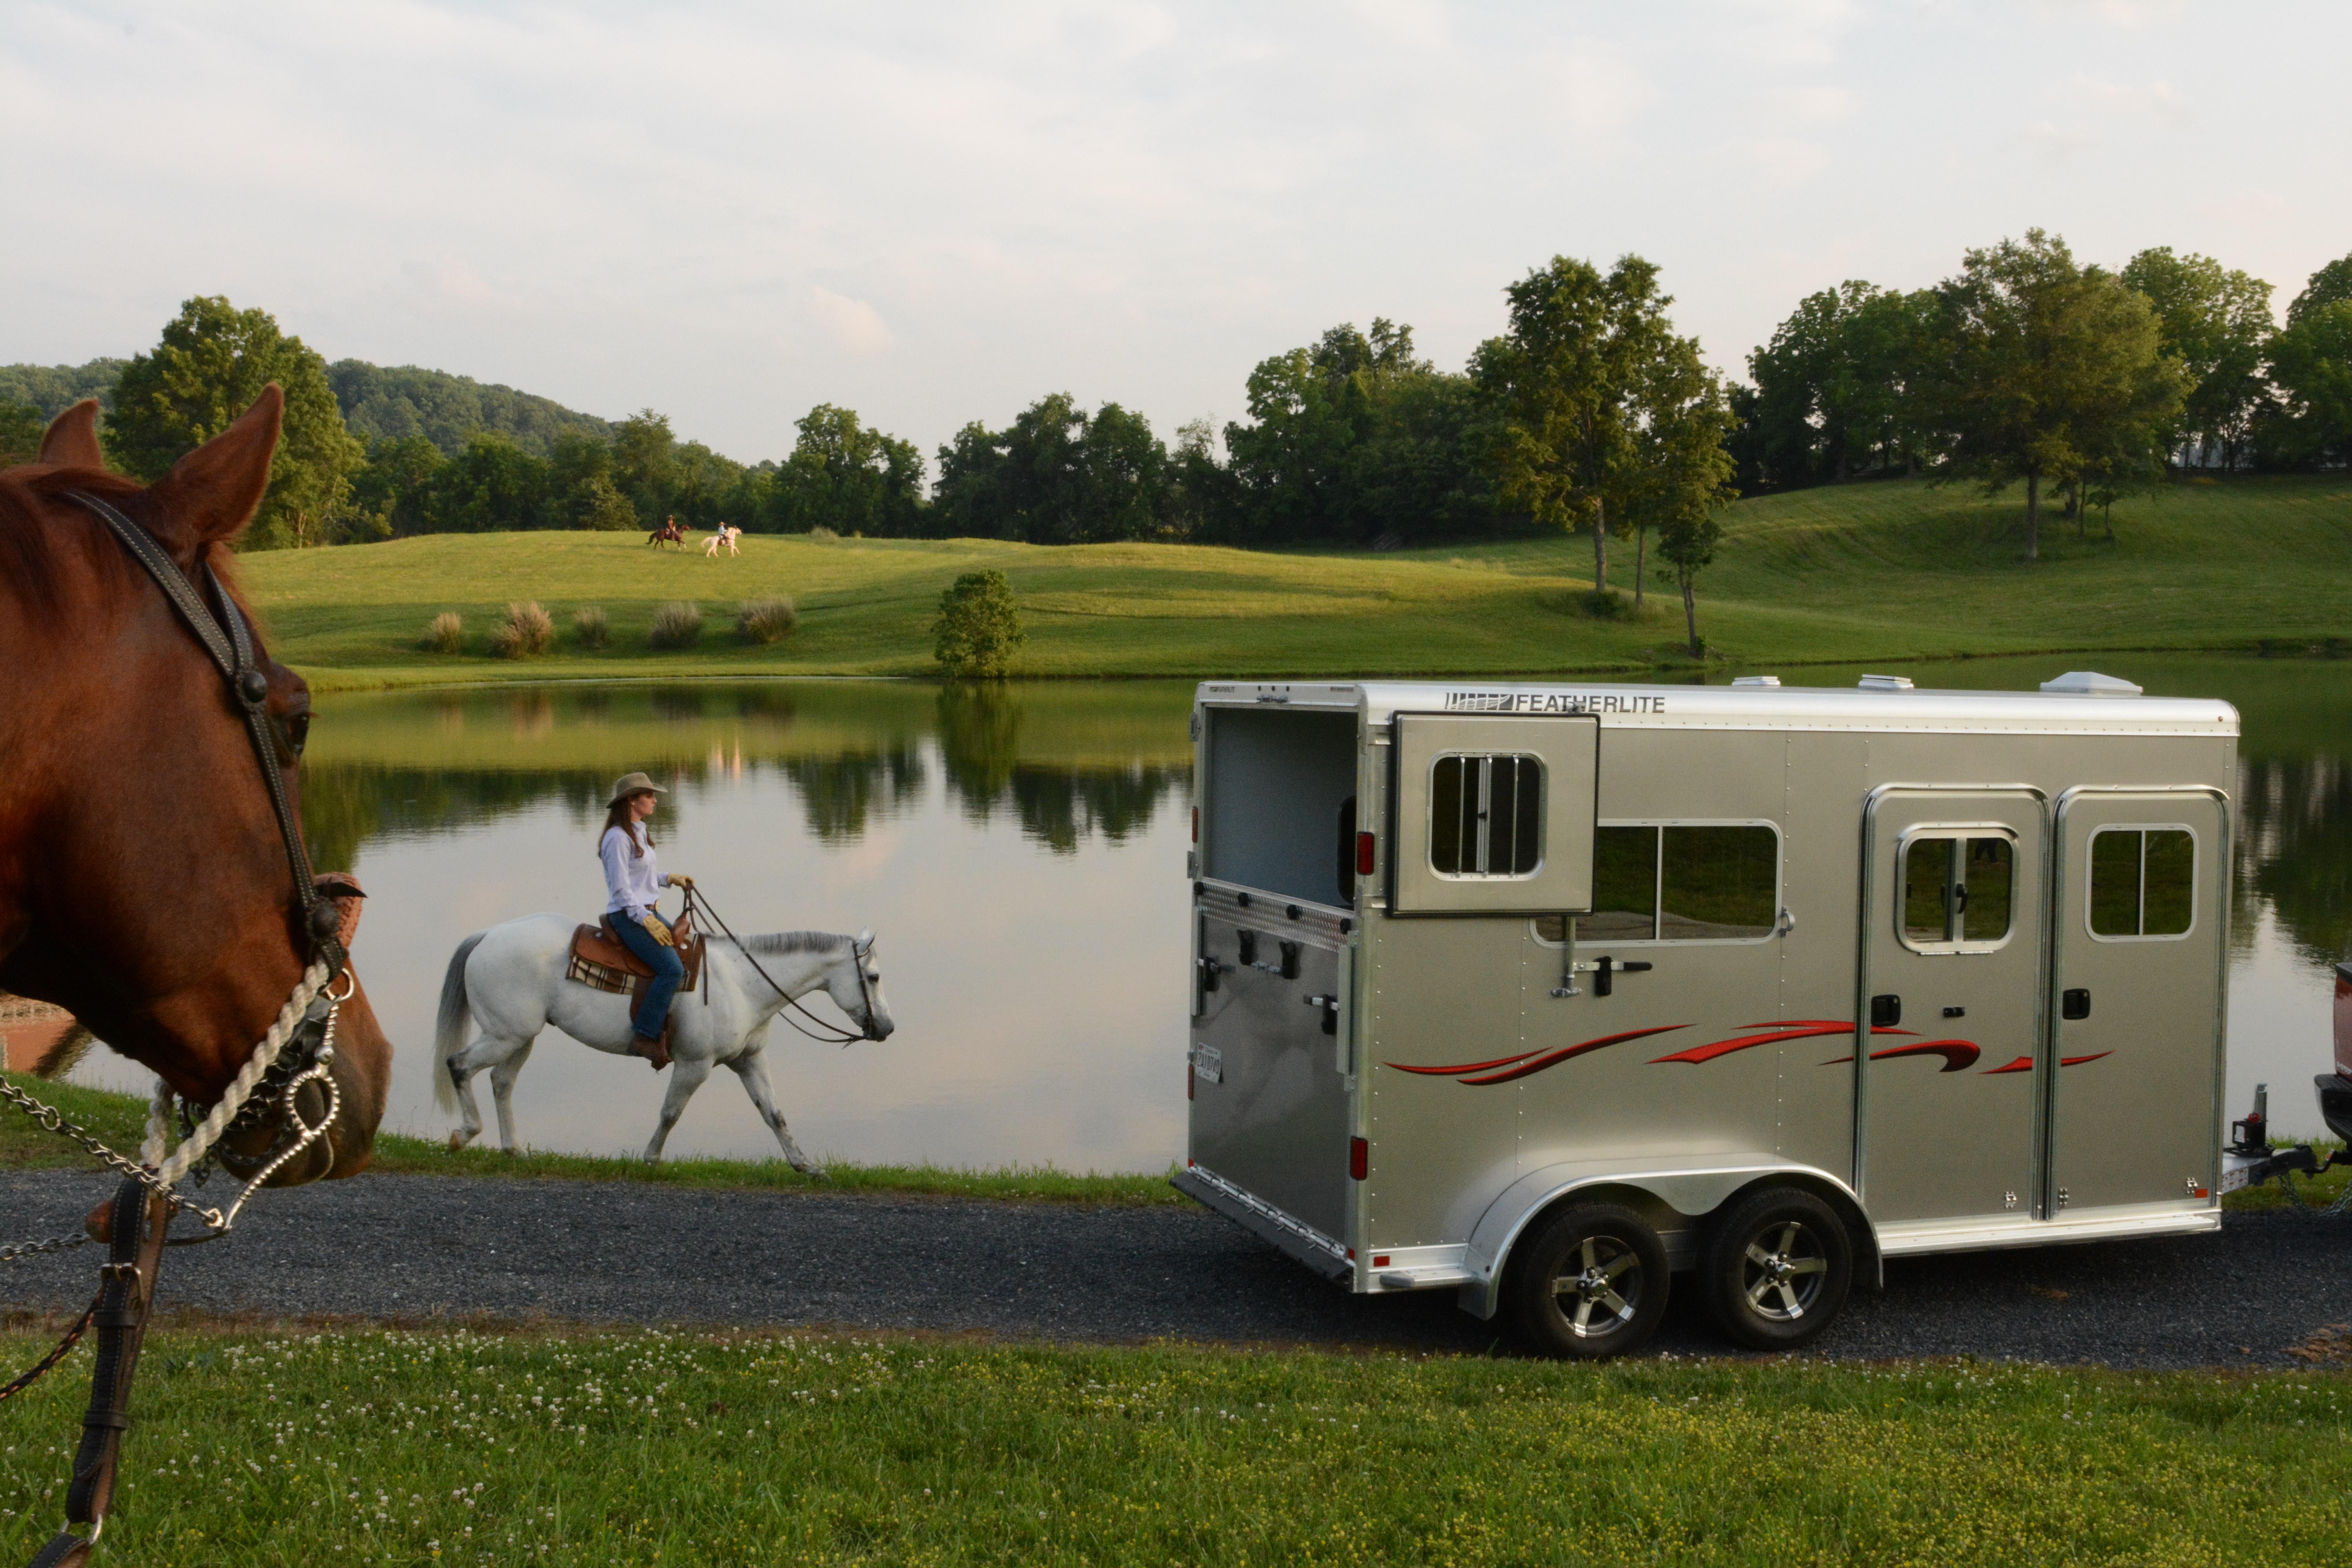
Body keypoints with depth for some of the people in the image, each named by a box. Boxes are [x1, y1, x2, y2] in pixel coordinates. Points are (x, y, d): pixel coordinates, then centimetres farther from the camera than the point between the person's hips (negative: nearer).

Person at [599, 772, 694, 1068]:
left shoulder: (638, 833, 13)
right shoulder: (618, 838, -17)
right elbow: (621, 889, -20)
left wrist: (670, 879, 17)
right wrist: (645, 919, -23)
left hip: (646, 911, 11)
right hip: (627, 916, -11)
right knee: (671, 968, -23)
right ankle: (645, 1037, -21)